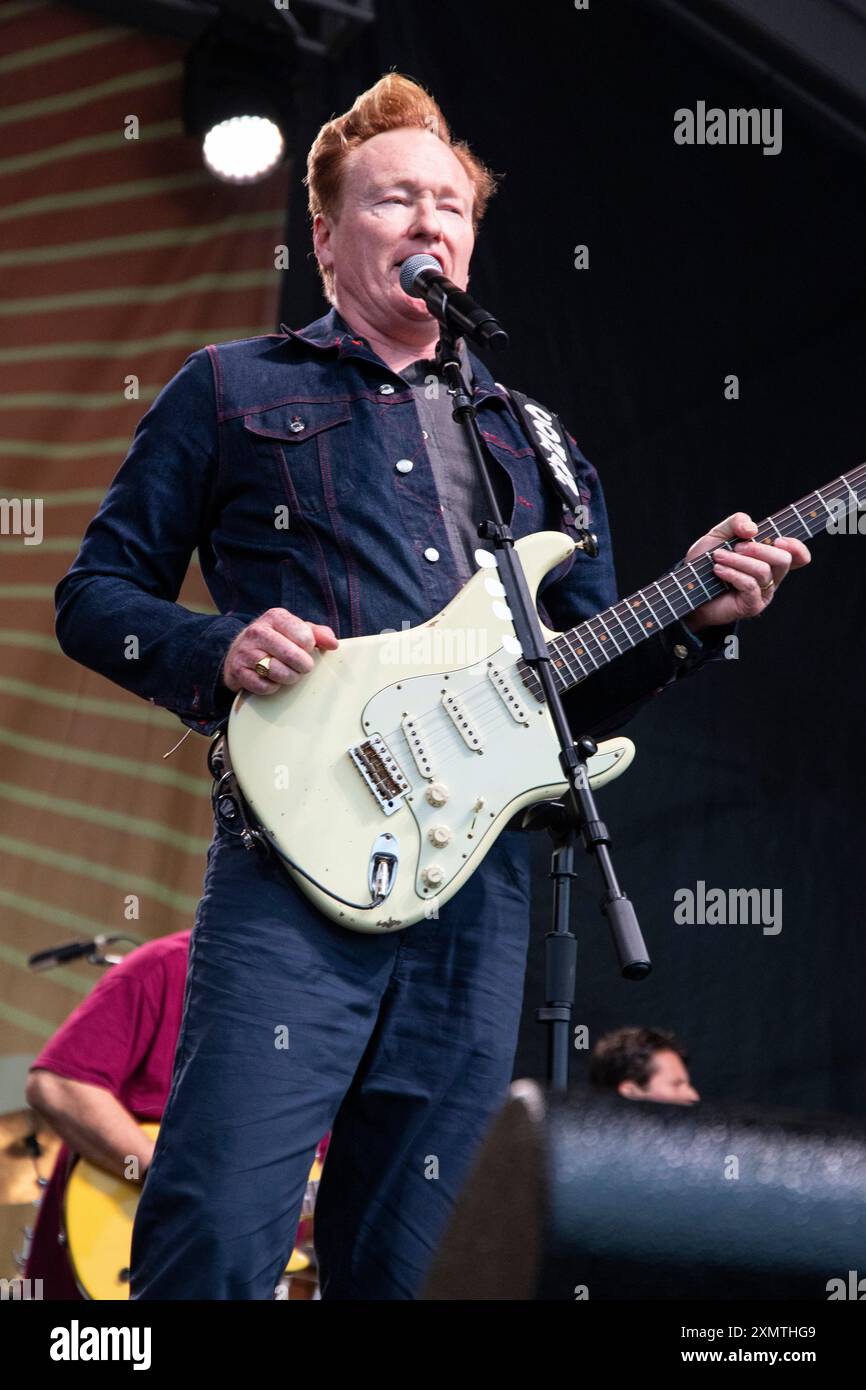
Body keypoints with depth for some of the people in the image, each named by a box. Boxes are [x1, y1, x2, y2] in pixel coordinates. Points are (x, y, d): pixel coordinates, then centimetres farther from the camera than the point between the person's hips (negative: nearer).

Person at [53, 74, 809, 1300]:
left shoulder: (533, 445, 24)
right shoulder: (232, 393, 12)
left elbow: (583, 691, 23)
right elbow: (94, 595, 10)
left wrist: (692, 614, 3)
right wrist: (217, 652, -10)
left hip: (481, 883, 4)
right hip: (295, 865, -4)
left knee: (396, 1264, 5)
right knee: (217, 1236, -17)